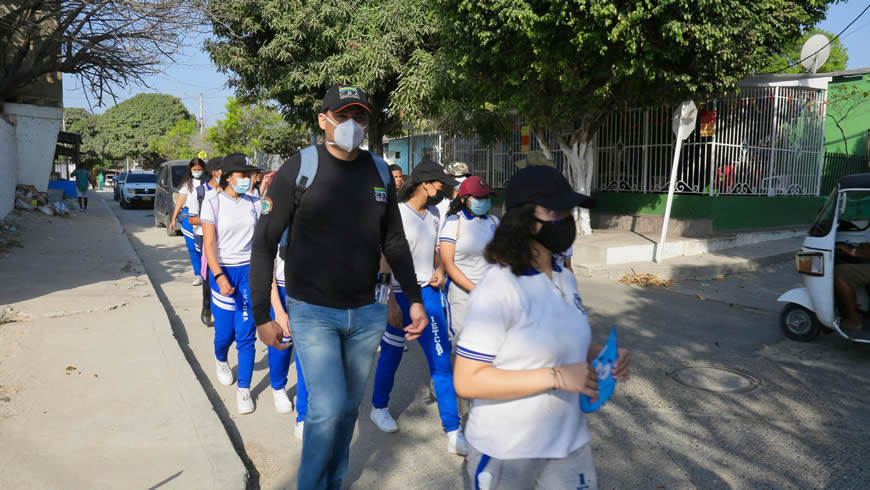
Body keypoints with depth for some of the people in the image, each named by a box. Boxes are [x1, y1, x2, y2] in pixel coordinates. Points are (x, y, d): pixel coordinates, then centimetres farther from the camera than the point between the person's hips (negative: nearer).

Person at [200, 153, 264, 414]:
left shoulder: (254, 203, 4)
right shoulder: (213, 204, -4)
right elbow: (209, 244, -10)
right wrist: (219, 277, -19)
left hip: (249, 271, 1)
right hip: (223, 271, -1)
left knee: (246, 333, -2)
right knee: (225, 331, 6)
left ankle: (244, 390, 9)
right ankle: (220, 360, 42)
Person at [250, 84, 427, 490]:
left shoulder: (380, 172, 4)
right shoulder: (299, 169, -9)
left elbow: (394, 241, 13)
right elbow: (264, 243, -6)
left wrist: (414, 299, 9)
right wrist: (261, 314, -9)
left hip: (365, 313, 4)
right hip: (313, 312, -4)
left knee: (349, 407, 14)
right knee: (328, 407, -9)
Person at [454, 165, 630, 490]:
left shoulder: (566, 280, 1)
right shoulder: (497, 289, -22)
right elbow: (467, 380, -23)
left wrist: (601, 356, -5)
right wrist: (556, 378, -25)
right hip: (505, 453, -6)